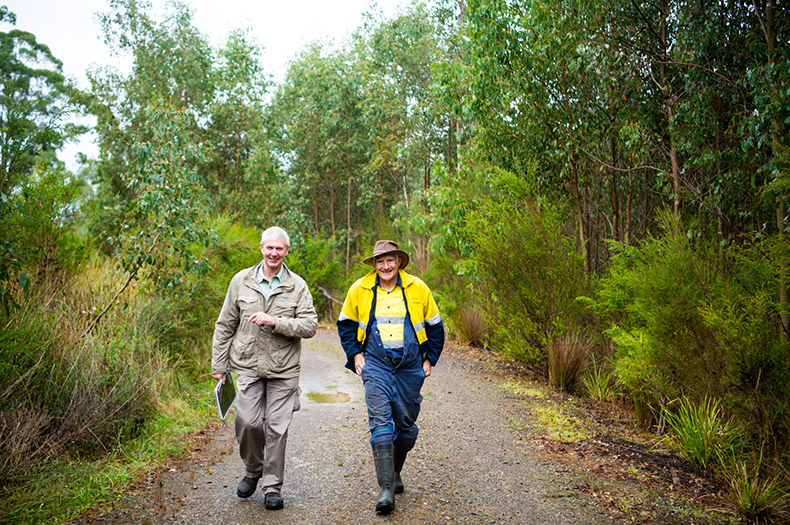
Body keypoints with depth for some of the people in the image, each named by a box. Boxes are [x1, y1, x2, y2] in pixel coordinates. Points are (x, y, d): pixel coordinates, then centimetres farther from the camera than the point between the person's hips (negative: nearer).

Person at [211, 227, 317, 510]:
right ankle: (253, 470, 26)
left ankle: (273, 486, 18)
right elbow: (225, 325, 9)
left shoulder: (297, 286, 1)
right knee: (247, 422, -3)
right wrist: (219, 364, 7)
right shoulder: (241, 281, 5)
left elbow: (310, 325, -7)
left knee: (277, 428, 1)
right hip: (248, 367, 1)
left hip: (284, 370, -1)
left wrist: (275, 322, -20)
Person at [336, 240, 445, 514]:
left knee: (406, 422, 8)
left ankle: (395, 472, 32)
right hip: (376, 362, -1)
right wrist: (355, 354, 3)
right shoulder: (359, 290, -1)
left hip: (410, 364, 1)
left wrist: (429, 359, 6)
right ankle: (386, 489, -9)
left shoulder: (418, 289, -2)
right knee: (380, 419, -12)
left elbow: (435, 326, 9)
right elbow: (346, 324, 13)